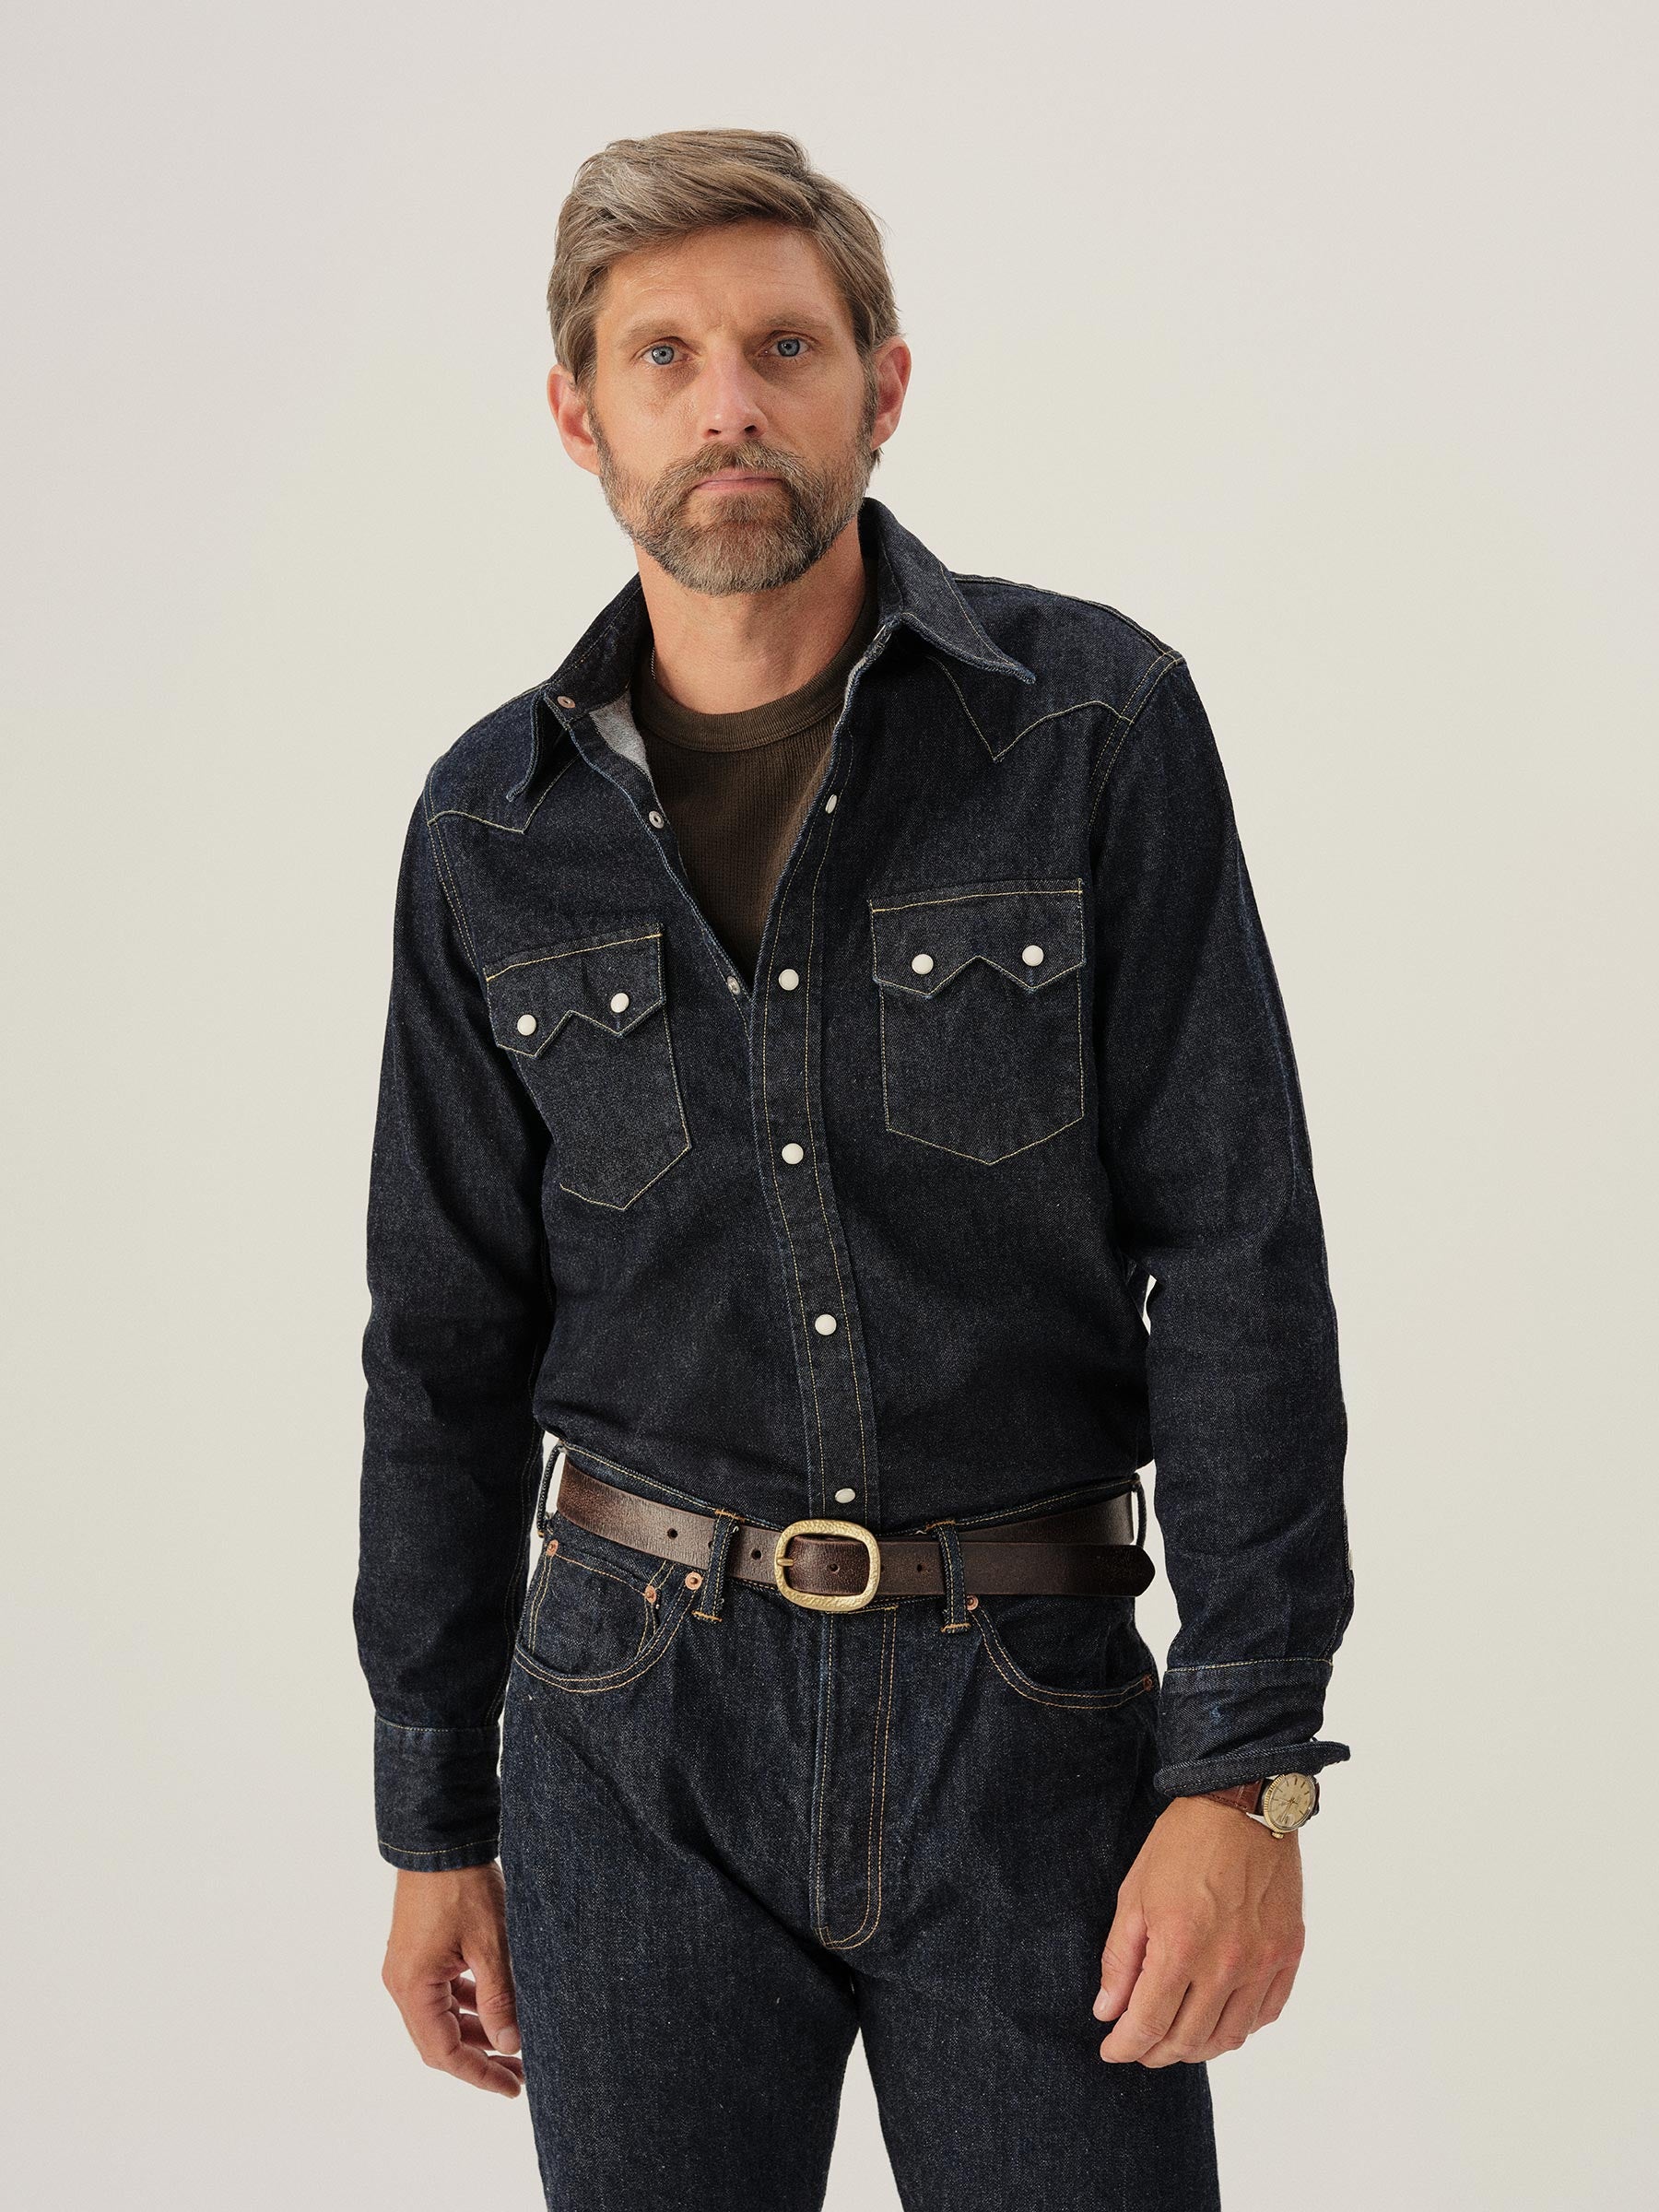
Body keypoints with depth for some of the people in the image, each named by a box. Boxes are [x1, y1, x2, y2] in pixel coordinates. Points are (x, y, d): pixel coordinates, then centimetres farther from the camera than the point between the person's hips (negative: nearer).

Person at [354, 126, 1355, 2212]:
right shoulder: (496, 827, 3)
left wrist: (1247, 1765, -12)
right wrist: (435, 1822, 10)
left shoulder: (1097, 726, -4)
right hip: (637, 1728, 2)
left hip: (1027, 1718, -2)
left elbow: (1237, 1255, -7)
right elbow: (449, 1347, 9)